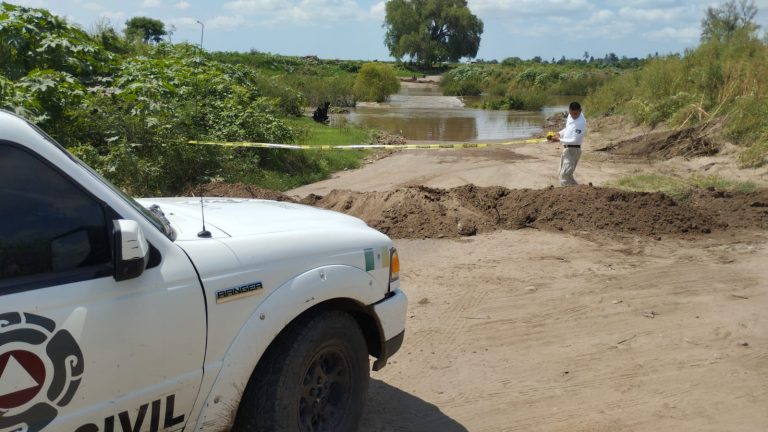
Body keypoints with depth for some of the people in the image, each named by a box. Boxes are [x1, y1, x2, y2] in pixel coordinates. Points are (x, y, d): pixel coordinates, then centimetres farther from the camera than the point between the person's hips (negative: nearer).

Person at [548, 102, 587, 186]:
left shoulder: (581, 123, -22)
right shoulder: (570, 116, 4)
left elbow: (575, 140, -24)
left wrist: (559, 140, -17)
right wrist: (558, 134, 4)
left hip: (573, 150, -10)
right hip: (566, 148, 10)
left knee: (564, 176, -15)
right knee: (563, 173, 19)